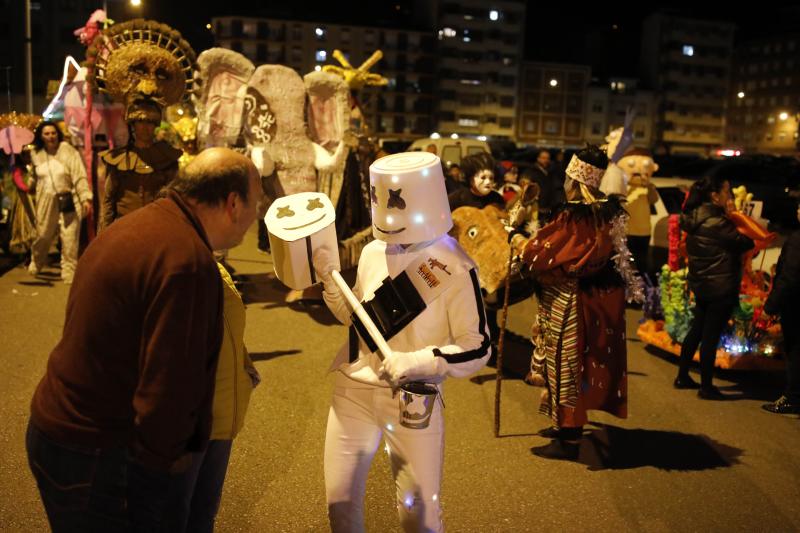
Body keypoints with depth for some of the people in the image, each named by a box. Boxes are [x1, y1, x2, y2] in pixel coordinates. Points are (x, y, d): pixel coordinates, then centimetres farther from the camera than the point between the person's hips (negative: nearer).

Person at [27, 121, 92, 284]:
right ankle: (36, 265, 38)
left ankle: (69, 273, 8)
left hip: (68, 201, -3)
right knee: (42, 236, 12)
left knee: (70, 240, -3)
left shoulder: (69, 151, -9)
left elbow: (79, 176, -15)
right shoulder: (36, 154, 4)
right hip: (45, 201, 3)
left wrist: (86, 198, -22)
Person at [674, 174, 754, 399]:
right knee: (711, 336, 0)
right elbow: (745, 242, -16)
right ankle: (706, 387, 9)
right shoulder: (716, 222, -22)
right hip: (720, 287, -9)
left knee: (697, 330, 18)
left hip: (701, 284, 9)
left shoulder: (694, 217, 5)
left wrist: (728, 218, 1)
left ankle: (682, 376, 26)